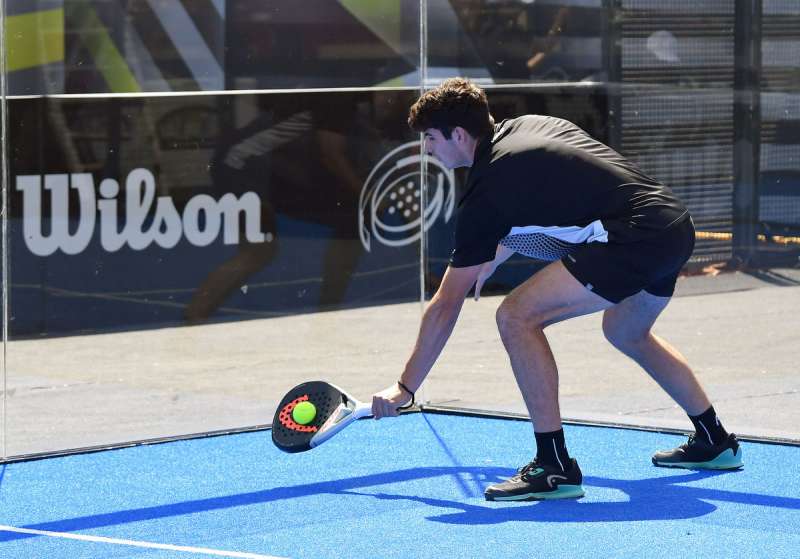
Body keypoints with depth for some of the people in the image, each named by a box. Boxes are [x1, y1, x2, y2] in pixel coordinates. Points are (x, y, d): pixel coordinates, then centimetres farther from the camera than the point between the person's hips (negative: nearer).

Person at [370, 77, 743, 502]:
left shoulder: (486, 191, -6)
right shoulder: (522, 128, 16)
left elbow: (445, 308, -1)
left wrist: (405, 387, 7)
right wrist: (488, 262, 32)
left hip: (636, 236, -10)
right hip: (677, 226, 10)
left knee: (517, 316, -11)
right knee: (625, 333, 35)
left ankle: (555, 468, -10)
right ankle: (714, 442, 48)